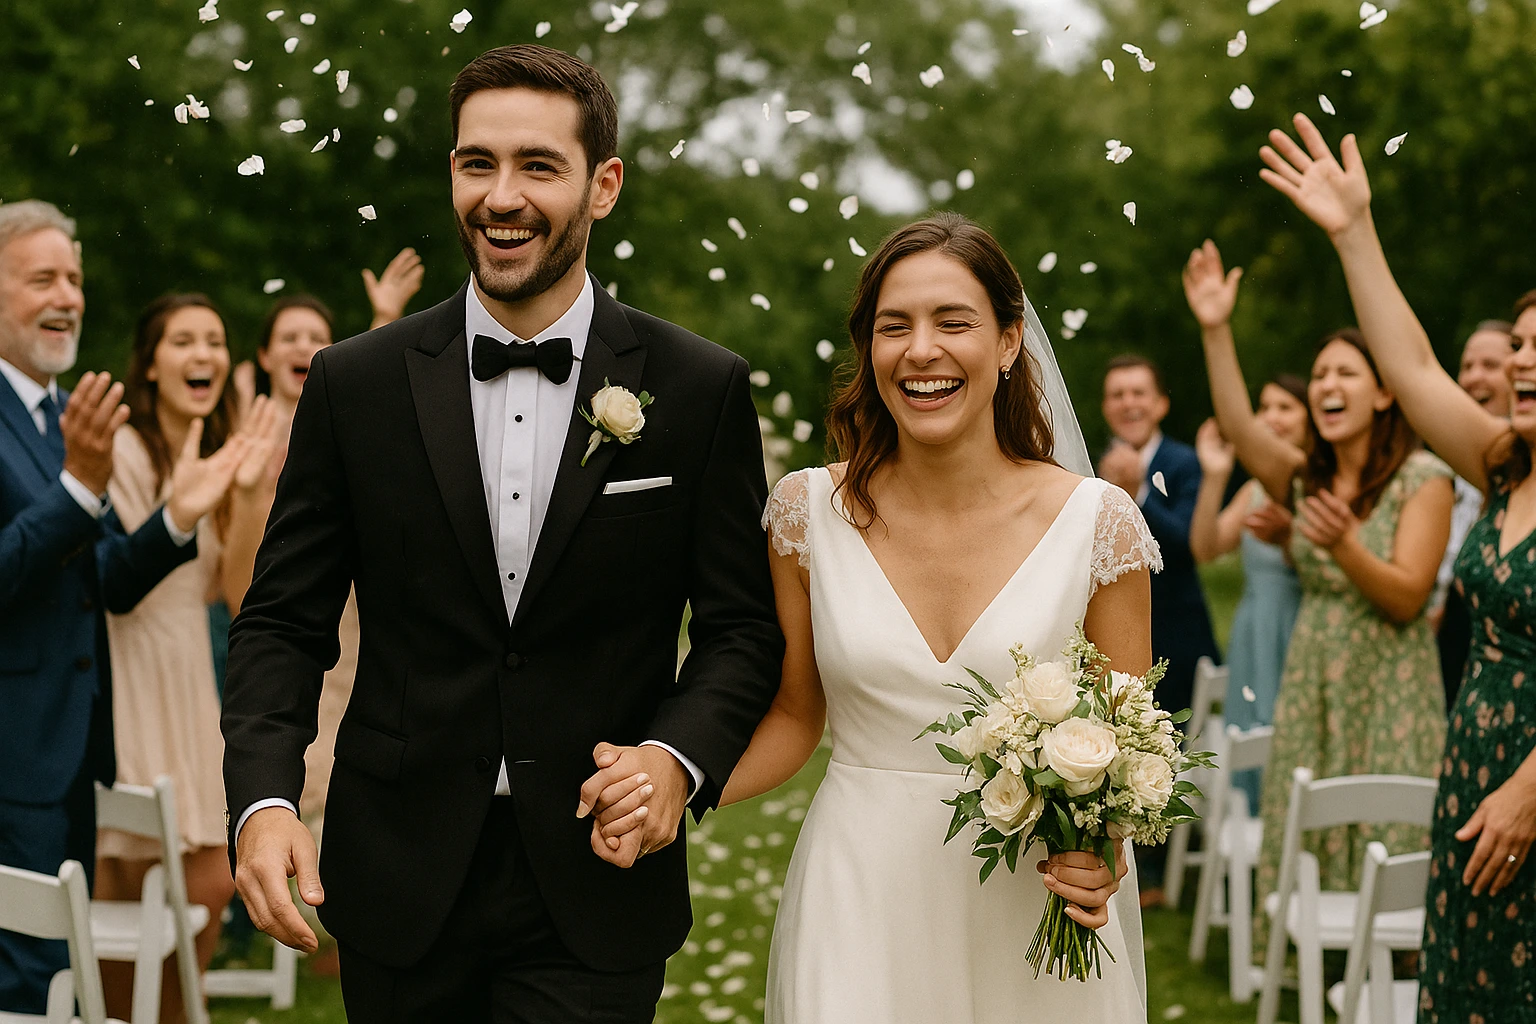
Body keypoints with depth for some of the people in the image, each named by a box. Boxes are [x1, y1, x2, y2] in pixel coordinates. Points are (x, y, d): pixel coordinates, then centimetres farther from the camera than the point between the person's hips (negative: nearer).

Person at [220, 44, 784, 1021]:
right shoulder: (356, 383, 0)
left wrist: (678, 756, -17)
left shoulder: (702, 389, -3)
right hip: (399, 882, 2)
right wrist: (264, 799, -13)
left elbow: (742, 627, 2)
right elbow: (285, 620, 3)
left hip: (599, 878, -1)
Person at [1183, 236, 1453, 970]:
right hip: (1311, 682, 5)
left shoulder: (1423, 478, -7)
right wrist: (1215, 330, -19)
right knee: (1303, 840, 6)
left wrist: (1344, 544, -29)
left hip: (1389, 689, -5)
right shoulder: (1307, 476, 8)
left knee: (1383, 841, -2)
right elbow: (1238, 427, -10)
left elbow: (1407, 597, -12)